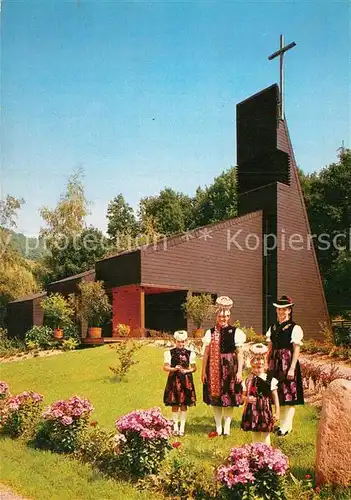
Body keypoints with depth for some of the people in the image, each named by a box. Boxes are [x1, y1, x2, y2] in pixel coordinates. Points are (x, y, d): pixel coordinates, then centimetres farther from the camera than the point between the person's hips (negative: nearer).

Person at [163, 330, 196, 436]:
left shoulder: (190, 353, 4)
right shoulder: (169, 353, 2)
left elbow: (194, 367, 7)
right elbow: (165, 367, -1)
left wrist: (186, 371, -11)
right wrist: (174, 369, -17)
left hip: (186, 380, 1)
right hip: (174, 379, -1)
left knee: (184, 404, 4)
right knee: (175, 405, 3)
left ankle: (182, 427, 13)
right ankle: (175, 427, 14)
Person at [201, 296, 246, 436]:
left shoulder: (235, 332, -1)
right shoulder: (210, 332, 4)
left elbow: (240, 353, -3)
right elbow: (206, 353, 4)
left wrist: (239, 371, -8)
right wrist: (203, 371, 3)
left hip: (230, 367, -2)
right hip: (214, 368, 2)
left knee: (229, 399, 4)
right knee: (215, 398, 9)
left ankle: (226, 428, 18)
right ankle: (218, 427, 23)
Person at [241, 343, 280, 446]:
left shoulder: (270, 380, -6)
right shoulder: (248, 380, 0)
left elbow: (275, 397, 0)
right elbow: (243, 395, 9)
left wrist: (277, 413, -1)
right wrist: (247, 398, -14)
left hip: (265, 411, -2)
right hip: (252, 412, 2)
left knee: (265, 437, 7)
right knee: (255, 436, 15)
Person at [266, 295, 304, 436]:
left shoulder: (295, 328, -6)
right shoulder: (273, 328, 11)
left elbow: (296, 350, -10)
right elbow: (270, 348, 13)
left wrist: (292, 368, -16)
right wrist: (267, 365, 9)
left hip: (288, 362, -6)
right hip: (275, 363, 6)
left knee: (289, 395, 0)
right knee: (278, 394, 13)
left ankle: (286, 427, 7)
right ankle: (282, 423, 25)